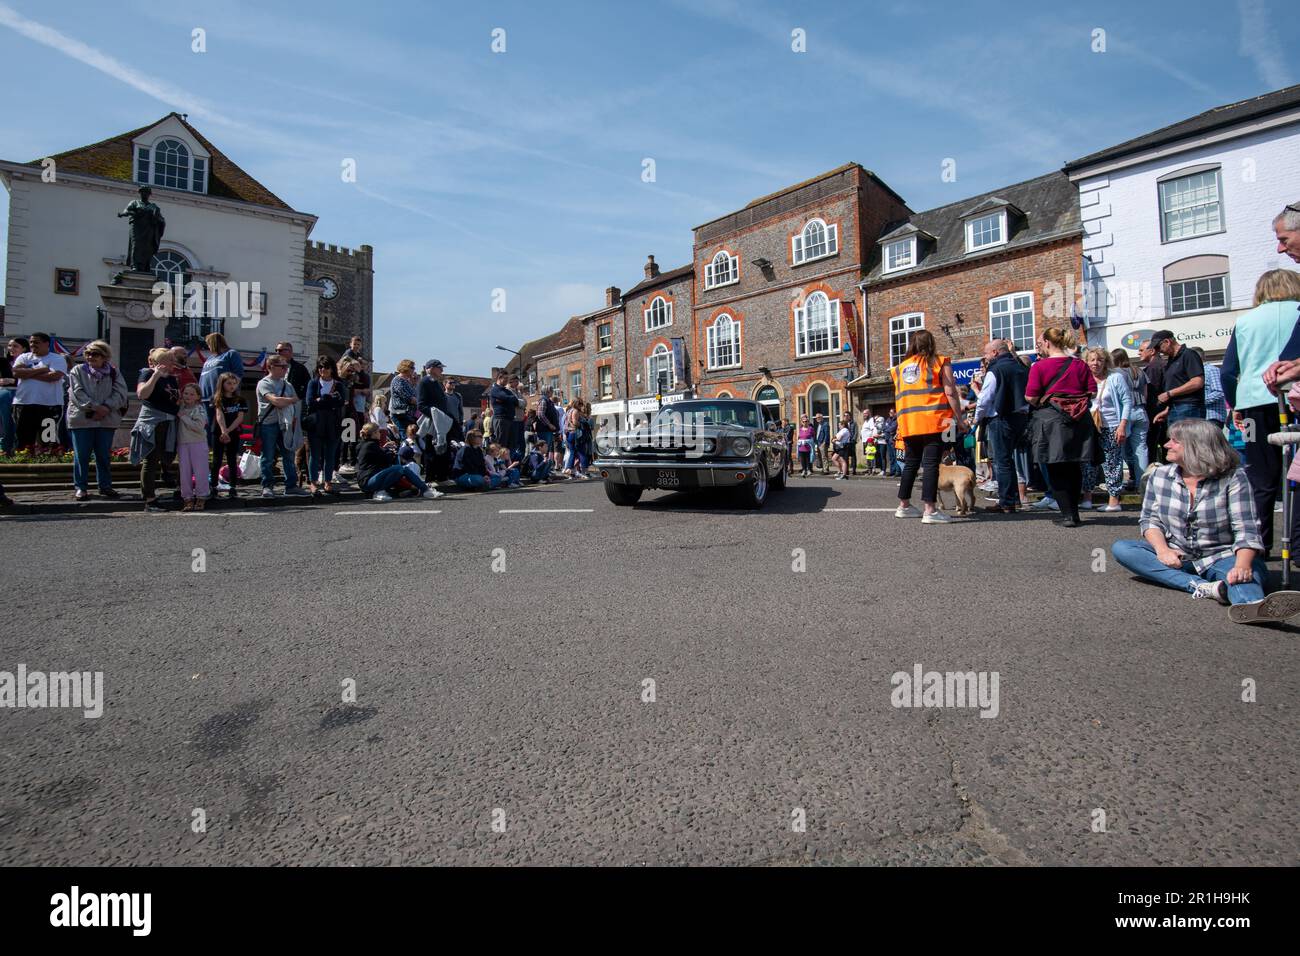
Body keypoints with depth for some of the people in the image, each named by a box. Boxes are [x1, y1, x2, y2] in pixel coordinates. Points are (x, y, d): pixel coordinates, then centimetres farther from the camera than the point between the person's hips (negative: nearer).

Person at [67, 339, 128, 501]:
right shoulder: (78, 371, 5)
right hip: (81, 419, -1)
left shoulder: (113, 373, 8)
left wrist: (106, 407, -17)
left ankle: (105, 486, 17)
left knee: (104, 455, 8)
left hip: (106, 420, 1)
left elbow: (120, 392, -2)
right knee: (81, 455, 2)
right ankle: (80, 487, 10)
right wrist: (96, 407, -17)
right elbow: (77, 393, -6)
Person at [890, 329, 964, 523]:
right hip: (934, 421, -4)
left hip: (908, 424, 5)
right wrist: (959, 419, -1)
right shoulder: (940, 362, 4)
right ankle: (930, 511, -12)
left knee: (911, 464, 15)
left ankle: (904, 506, 22)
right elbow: (950, 393, -4)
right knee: (931, 463, -7)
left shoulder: (900, 367, 16)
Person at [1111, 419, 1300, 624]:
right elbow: (1149, 520, 4)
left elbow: (1246, 529, -16)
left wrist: (1242, 565, -36)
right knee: (1120, 548, -23)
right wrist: (1162, 549, -18)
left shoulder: (1233, 478, -7)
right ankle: (1203, 586, -36)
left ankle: (1251, 605, -74)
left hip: (1221, 557, -3)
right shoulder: (1159, 476, 4)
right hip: (1176, 557, 3)